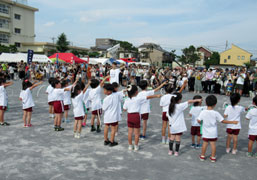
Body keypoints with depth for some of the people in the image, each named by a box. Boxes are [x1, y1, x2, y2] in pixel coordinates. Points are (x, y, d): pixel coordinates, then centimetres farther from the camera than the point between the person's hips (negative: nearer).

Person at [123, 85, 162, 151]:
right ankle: (136, 146, 17)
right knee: (136, 133, 8)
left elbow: (124, 109, 6)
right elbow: (148, 97, -6)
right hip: (136, 116, -4)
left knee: (130, 132, 12)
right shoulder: (138, 99, -12)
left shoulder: (127, 100, -1)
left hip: (129, 116, 4)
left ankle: (130, 146, 21)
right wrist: (157, 96, 4)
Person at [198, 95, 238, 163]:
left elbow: (199, 121, -13)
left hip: (205, 133, 1)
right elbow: (223, 121, -8)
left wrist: (202, 121, 11)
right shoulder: (216, 113, -14)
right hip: (213, 133, -1)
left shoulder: (203, 112, -13)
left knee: (205, 144, 12)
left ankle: (202, 156, 24)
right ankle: (213, 157, 17)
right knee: (213, 144, 9)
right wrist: (232, 122, 4)